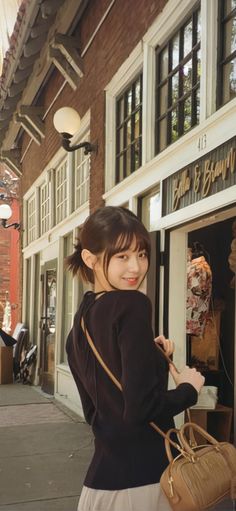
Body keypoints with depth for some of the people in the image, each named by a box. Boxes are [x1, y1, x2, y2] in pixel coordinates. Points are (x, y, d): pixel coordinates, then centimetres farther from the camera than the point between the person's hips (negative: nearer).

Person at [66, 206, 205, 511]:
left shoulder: (80, 322, 6)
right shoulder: (132, 305, -18)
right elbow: (141, 408, -26)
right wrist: (188, 389, -8)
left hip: (102, 473, 7)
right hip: (144, 475, -7)